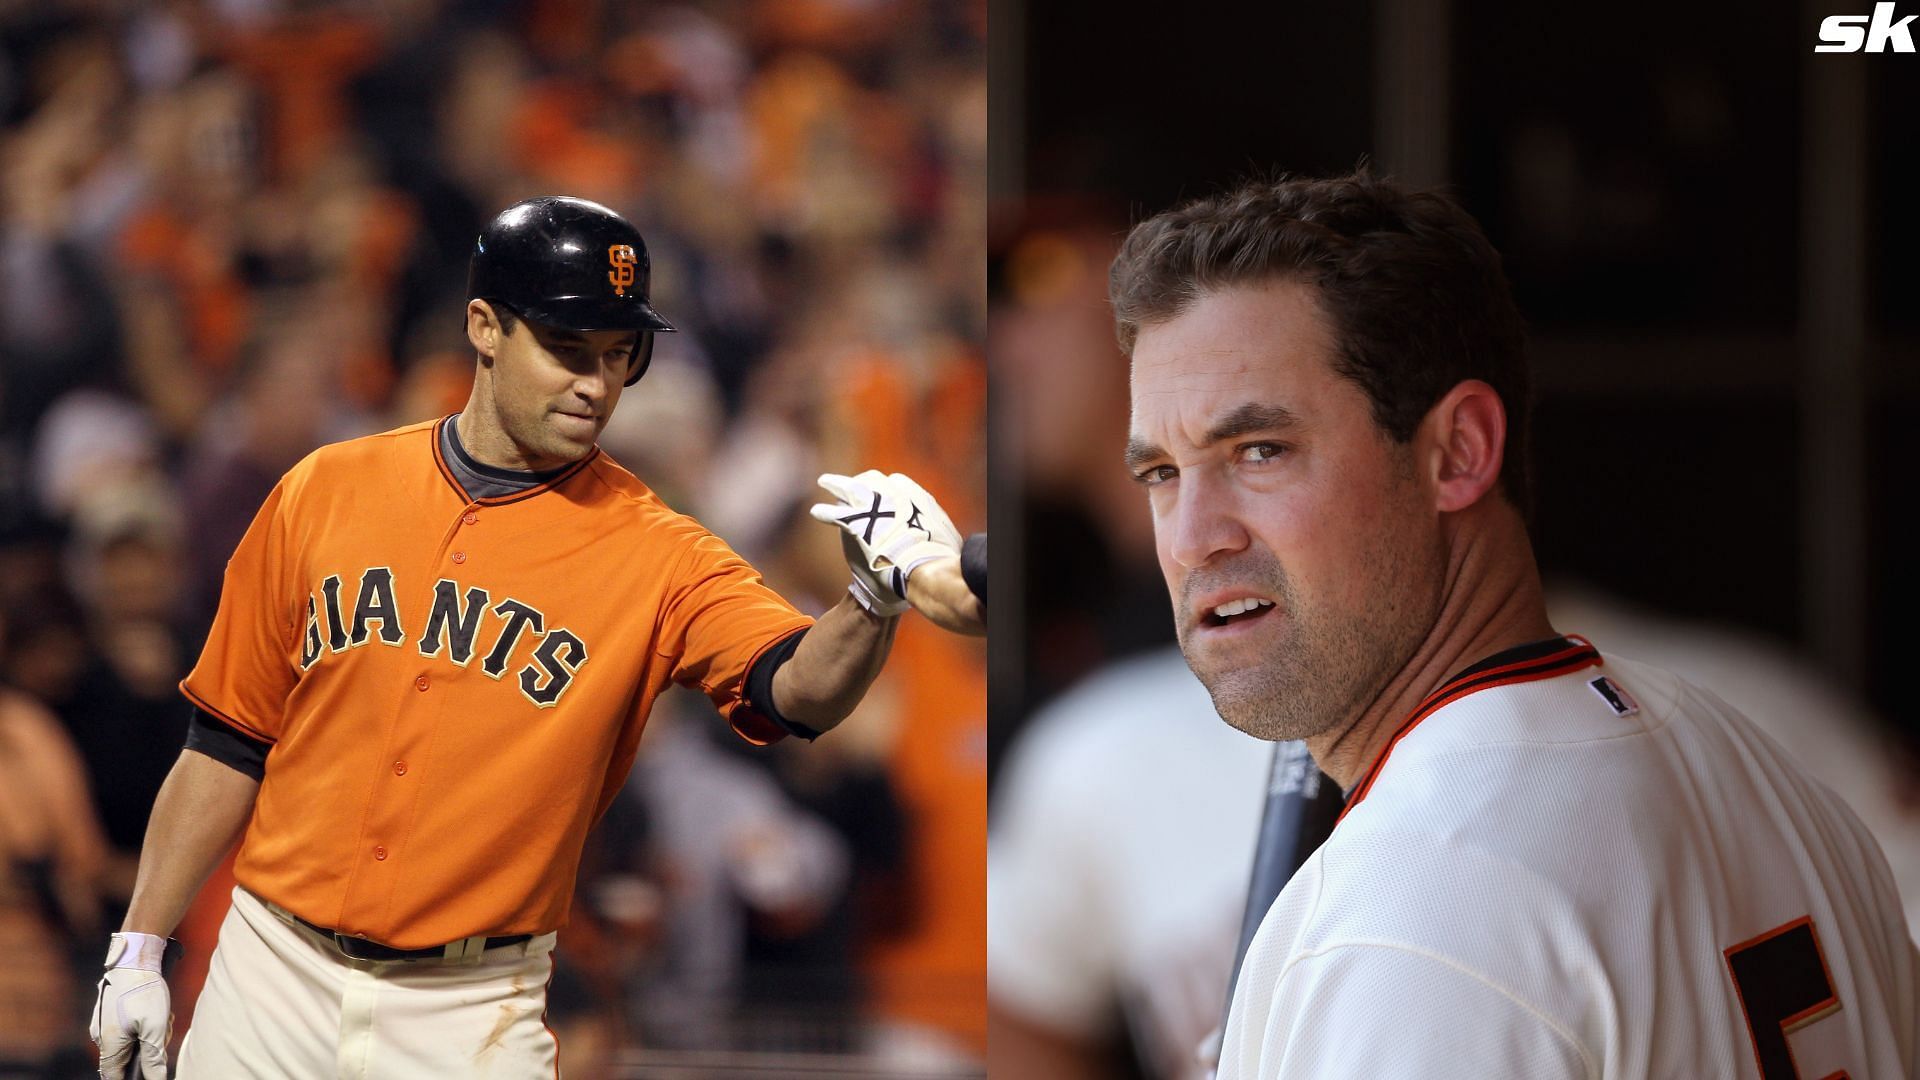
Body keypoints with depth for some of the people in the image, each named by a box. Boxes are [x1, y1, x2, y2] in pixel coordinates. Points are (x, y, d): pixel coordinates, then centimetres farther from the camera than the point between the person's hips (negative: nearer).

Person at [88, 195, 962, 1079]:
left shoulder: (653, 555, -5)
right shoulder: (326, 492, 2)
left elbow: (800, 690, -22)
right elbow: (229, 742, 7)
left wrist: (872, 606, -44)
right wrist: (139, 948, 6)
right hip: (273, 975, 2)